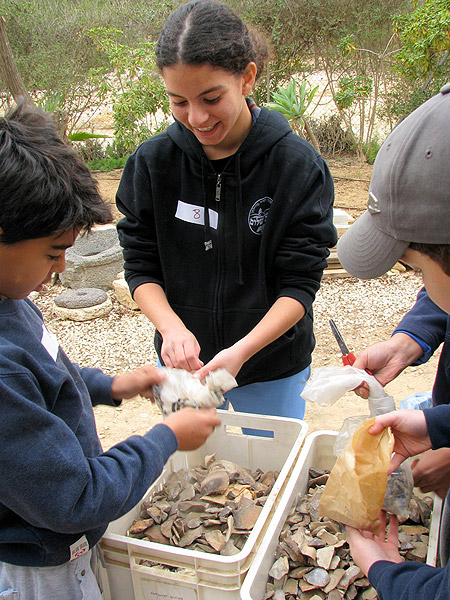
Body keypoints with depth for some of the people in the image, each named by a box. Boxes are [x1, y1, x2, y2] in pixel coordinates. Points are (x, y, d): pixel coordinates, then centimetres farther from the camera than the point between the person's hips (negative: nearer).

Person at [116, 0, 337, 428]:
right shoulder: (151, 162, -10)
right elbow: (140, 266, -5)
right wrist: (170, 326, -24)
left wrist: (243, 350, -30)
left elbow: (299, 285, -15)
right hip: (183, 361, 2)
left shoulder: (300, 166, -17)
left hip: (272, 364, -1)